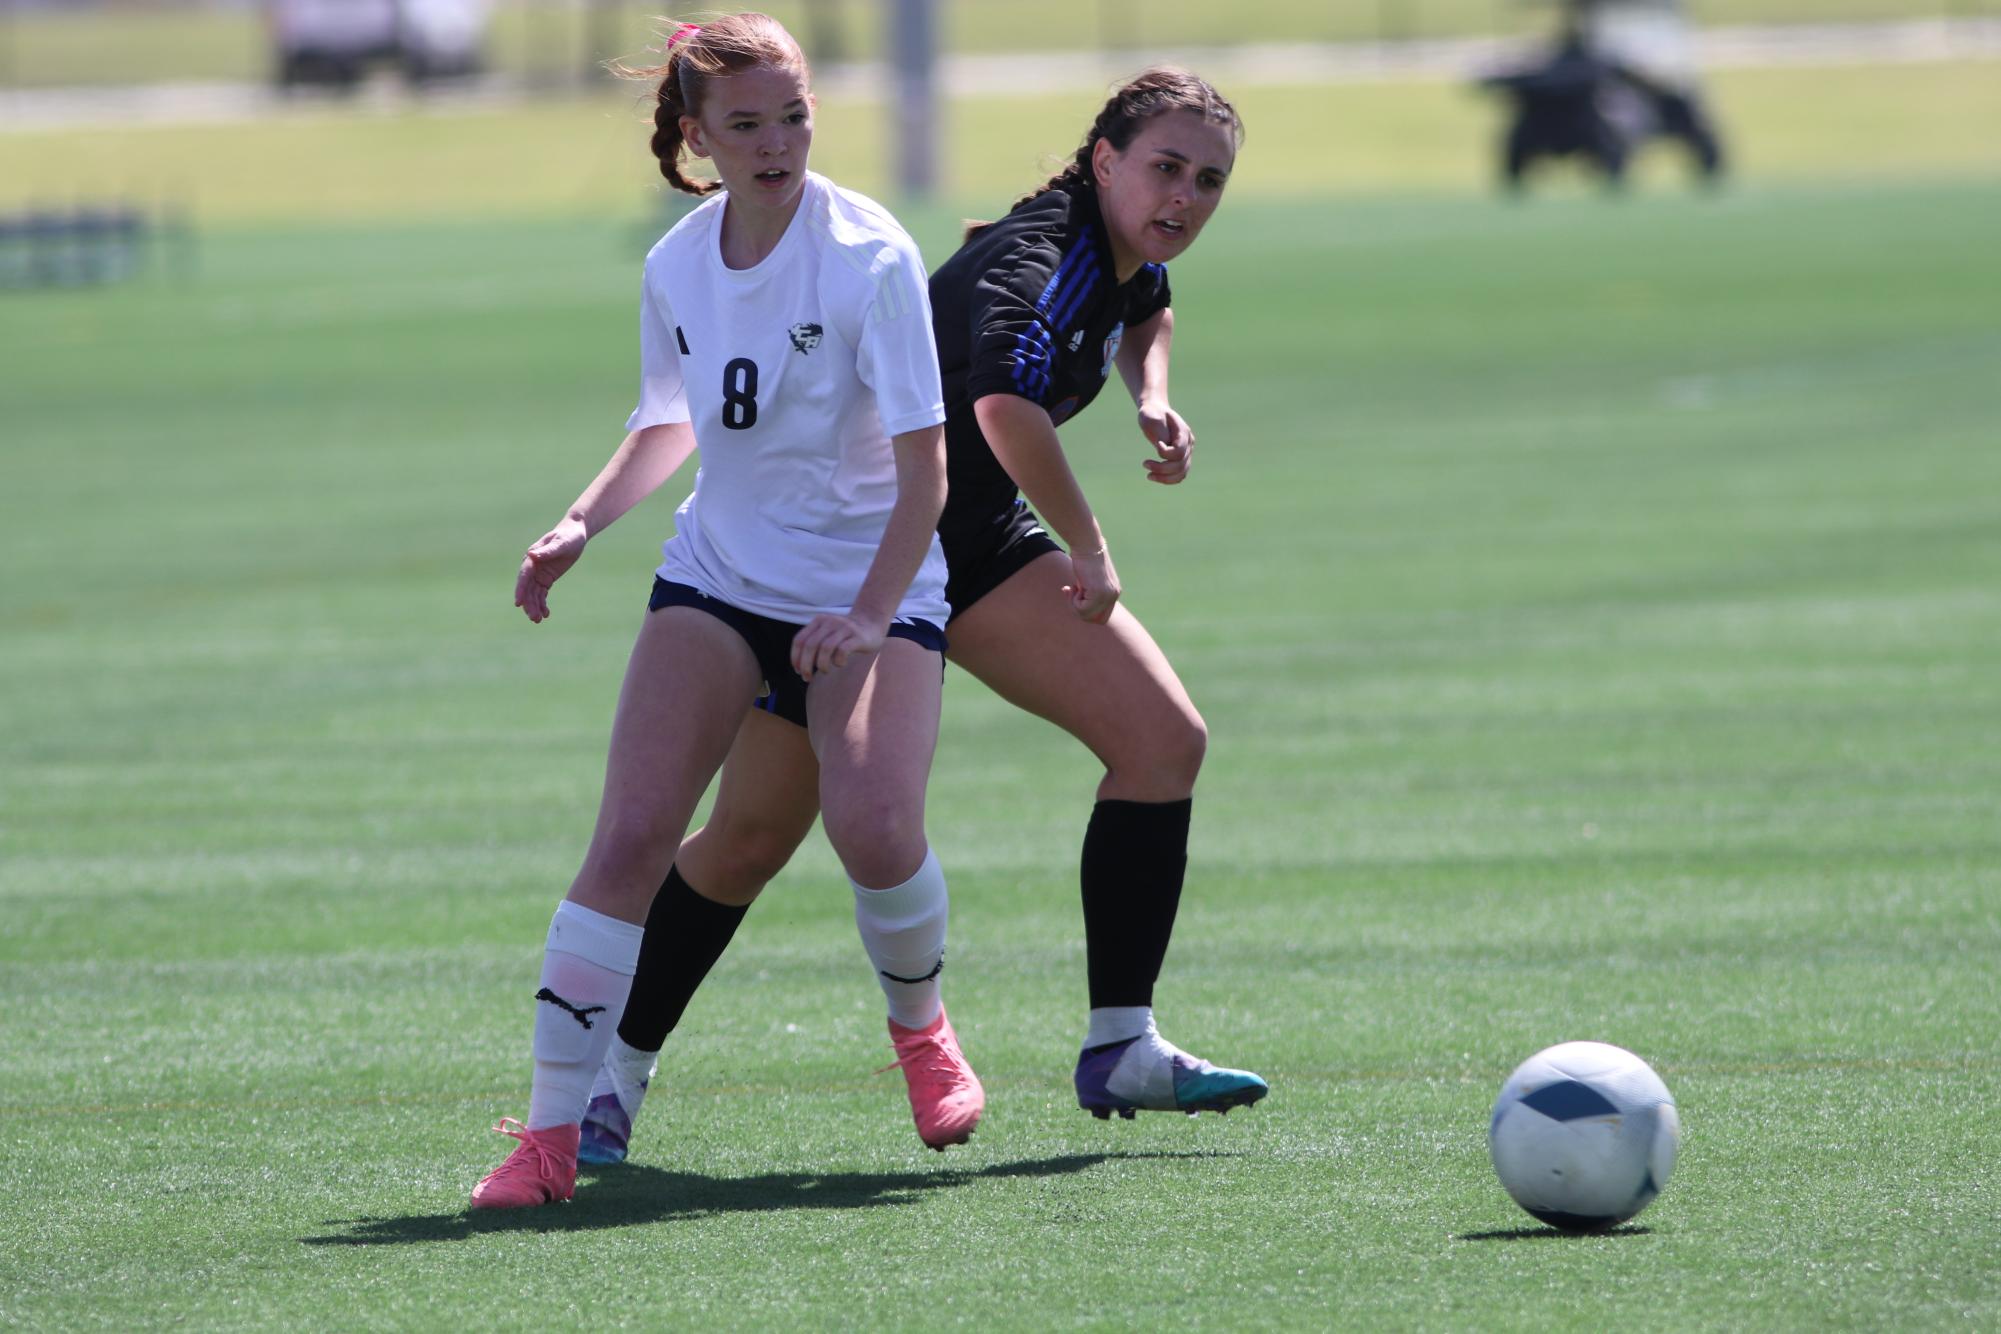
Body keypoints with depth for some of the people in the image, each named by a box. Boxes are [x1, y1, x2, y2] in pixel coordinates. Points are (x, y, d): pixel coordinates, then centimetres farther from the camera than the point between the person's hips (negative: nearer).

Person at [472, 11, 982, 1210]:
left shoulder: (871, 258, -16)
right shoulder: (677, 268, 1)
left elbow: (925, 461, -18)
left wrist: (871, 616, -29)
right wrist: (580, 527, 4)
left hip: (874, 581, -4)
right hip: (719, 575, 4)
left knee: (874, 827, -25)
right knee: (629, 836, -13)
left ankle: (923, 1029, 9)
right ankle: (552, 1133, -9)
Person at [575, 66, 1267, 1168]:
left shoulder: (1120, 259, 0)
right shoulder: (1043, 257, -27)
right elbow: (1006, 407, -48)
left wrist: (1151, 397, 7)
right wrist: (1089, 550, -35)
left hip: (977, 541, 8)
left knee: (1164, 741, -6)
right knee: (753, 836, -5)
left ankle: (1121, 1049, -2)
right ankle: (616, 1070, 13)